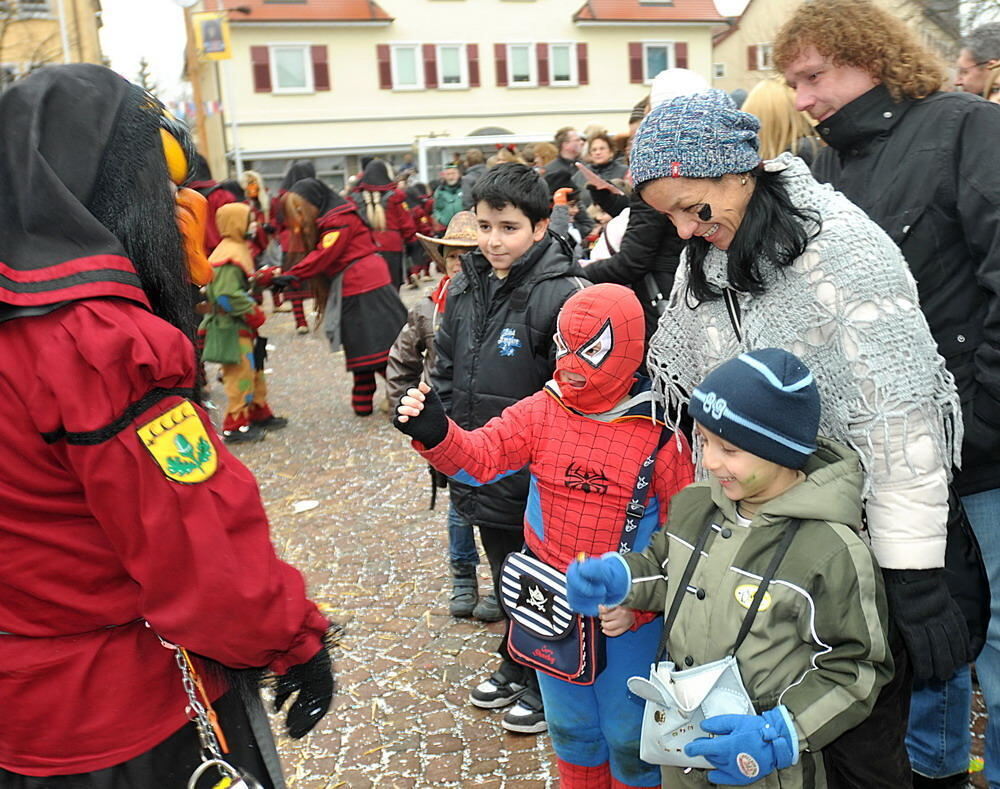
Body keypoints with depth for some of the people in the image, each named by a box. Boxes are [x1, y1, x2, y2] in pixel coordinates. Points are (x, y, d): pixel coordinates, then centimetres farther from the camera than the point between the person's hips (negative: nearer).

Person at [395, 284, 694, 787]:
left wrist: (639, 604, -20)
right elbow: (480, 456, -16)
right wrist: (435, 435, -36)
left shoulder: (660, 438, -15)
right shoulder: (542, 412, -6)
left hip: (629, 617, -3)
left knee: (629, 736, 17)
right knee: (569, 727, 25)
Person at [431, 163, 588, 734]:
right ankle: (516, 668, 44)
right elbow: (447, 371, 12)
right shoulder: (464, 290, 4)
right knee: (505, 574, 24)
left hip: (536, 476, -7)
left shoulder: (560, 295, -19)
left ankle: (547, 684, 32)